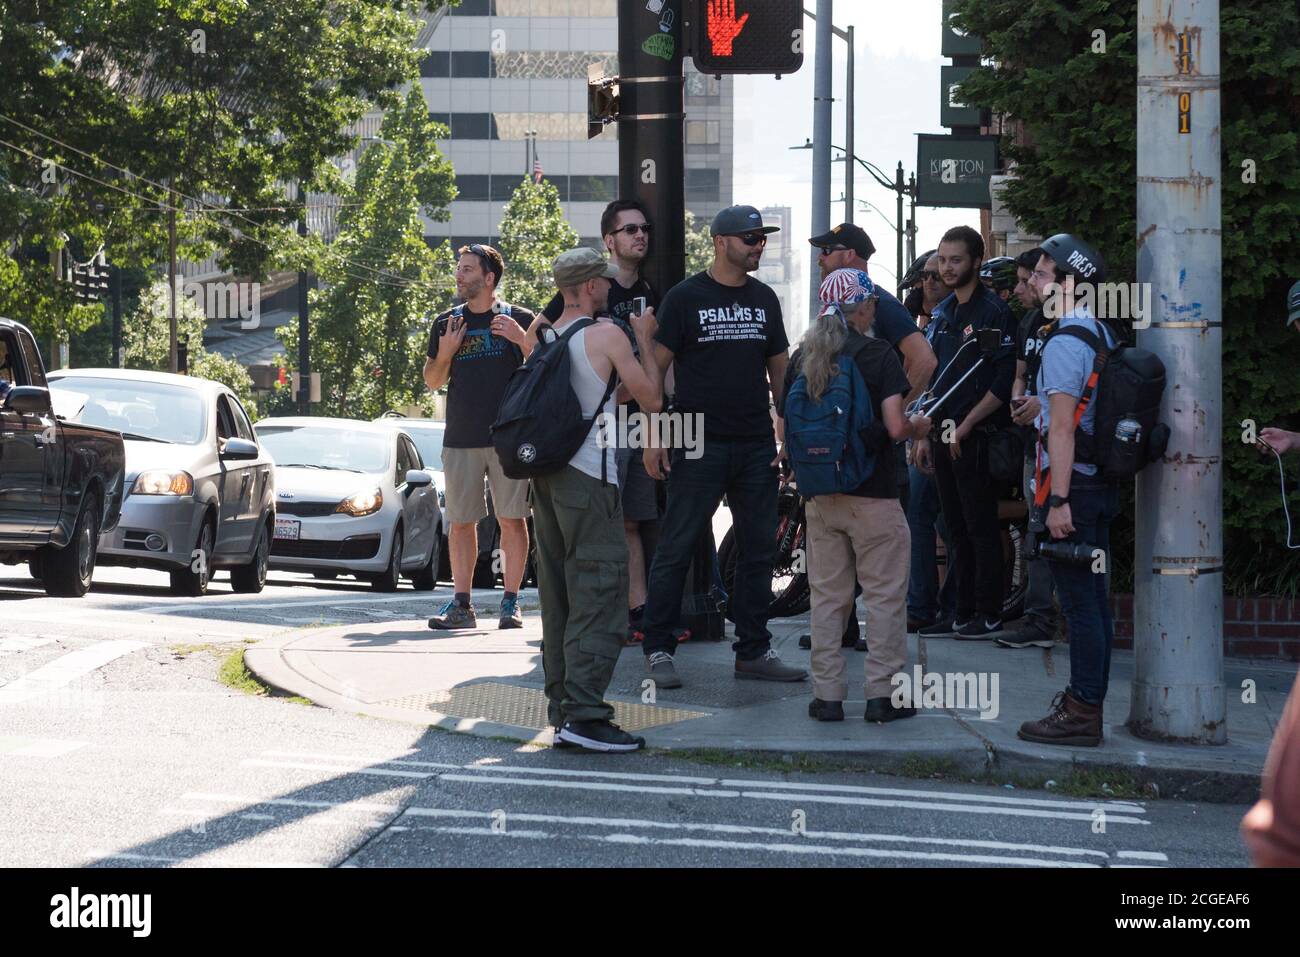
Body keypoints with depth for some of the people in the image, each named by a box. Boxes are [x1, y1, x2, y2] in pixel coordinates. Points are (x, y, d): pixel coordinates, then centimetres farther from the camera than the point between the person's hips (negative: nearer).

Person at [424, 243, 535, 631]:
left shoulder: (519, 319, 4)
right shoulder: (446, 323, 12)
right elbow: (432, 382, 16)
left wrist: (523, 341, -13)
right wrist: (444, 354, -4)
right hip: (460, 438, 3)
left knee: (513, 520, -3)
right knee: (461, 523, 3)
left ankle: (510, 603, 2)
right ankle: (461, 604, 7)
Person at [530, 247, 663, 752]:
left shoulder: (543, 336, 13)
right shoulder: (608, 335, -8)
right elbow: (651, 398, 0)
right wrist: (645, 340, 11)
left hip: (546, 473, 8)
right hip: (589, 475, -8)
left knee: (559, 594, 12)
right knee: (599, 594, -9)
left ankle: (562, 708, 14)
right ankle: (584, 714, -16)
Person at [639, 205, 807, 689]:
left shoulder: (764, 299, 12)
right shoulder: (685, 297, -3)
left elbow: (778, 368, 17)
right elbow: (657, 367, -3)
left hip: (756, 447, 5)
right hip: (699, 444, -5)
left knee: (758, 549, 8)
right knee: (676, 548, -2)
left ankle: (753, 651, 16)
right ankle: (658, 650, 4)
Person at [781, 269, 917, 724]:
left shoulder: (802, 357, 5)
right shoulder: (877, 354, -9)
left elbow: (785, 427, 7)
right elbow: (895, 426, -16)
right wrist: (917, 426, 5)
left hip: (820, 494, 5)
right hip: (873, 493, -5)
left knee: (827, 596, 11)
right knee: (885, 594, 4)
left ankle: (827, 695, 11)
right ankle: (882, 694, 4)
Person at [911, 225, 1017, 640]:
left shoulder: (994, 311, -9)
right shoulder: (943, 312, 16)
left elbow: (1003, 382, -16)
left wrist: (965, 426, -16)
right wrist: (924, 434, 16)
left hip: (976, 437, -8)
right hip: (945, 435, 8)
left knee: (981, 527, -4)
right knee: (957, 528, 11)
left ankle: (989, 614, 2)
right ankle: (963, 613, 15)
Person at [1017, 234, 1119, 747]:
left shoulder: (1064, 344, -16)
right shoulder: (1102, 335, 14)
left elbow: (1062, 427, -20)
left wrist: (1058, 500, -22)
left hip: (1071, 484, -10)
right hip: (1101, 483, 10)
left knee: (1079, 602, -7)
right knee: (1093, 598, 14)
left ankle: (1081, 712, -6)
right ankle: (1087, 701, 21)